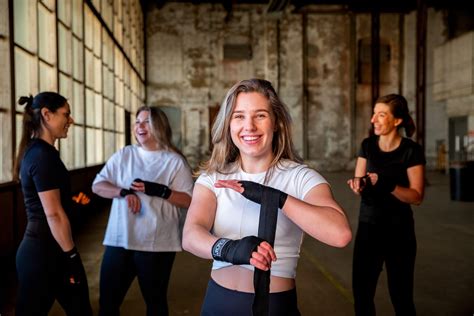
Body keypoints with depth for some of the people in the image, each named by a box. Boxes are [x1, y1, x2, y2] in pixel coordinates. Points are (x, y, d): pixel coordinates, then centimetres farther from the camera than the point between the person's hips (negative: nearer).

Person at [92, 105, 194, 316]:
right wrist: (123, 192, -13)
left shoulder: (175, 161, -3)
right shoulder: (124, 155, 8)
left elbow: (189, 201, -6)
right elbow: (97, 186, 5)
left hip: (157, 245, -3)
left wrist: (159, 190, -20)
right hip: (119, 241, 3)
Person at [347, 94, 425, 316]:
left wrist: (387, 185, -27)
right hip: (368, 226, 4)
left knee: (401, 295, 7)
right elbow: (358, 180, 5)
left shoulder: (411, 151, -10)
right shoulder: (367, 145, 2)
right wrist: (359, 185, -18)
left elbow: (417, 196, -12)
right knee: (361, 293, 8)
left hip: (399, 230, -3)